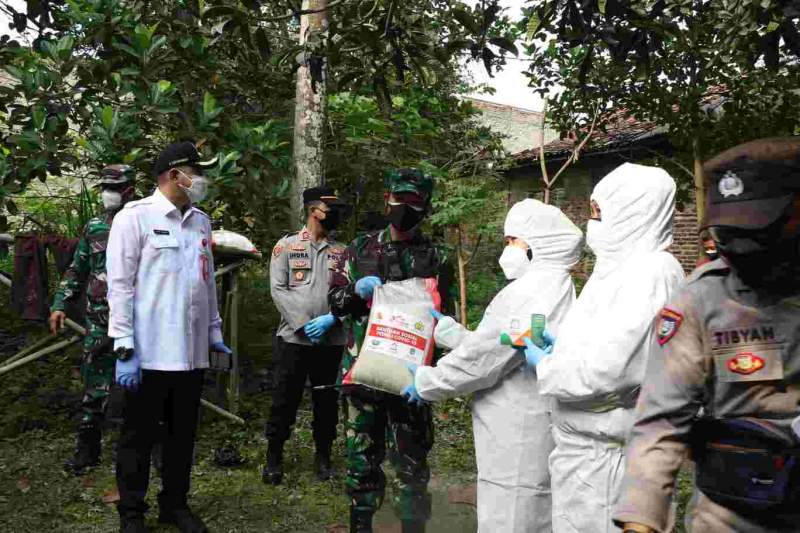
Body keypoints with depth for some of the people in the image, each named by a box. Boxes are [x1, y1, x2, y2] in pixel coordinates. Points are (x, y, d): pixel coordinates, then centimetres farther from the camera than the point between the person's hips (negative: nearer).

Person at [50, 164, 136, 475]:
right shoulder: (93, 228, 11)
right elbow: (76, 271, 18)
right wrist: (60, 304, 10)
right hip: (99, 322, 4)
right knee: (95, 389, 6)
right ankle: (87, 450, 17)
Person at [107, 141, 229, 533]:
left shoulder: (201, 222, 13)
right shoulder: (135, 217, -6)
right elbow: (120, 285, -10)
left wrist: (214, 333, 16)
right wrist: (125, 349, -14)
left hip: (191, 352, 6)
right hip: (149, 353, -6)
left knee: (183, 434, 15)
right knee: (139, 436, 8)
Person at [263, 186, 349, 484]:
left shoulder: (341, 252, 10)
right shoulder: (287, 245, 3)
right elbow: (278, 289, -4)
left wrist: (330, 319, -12)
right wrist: (303, 325, -12)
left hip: (331, 340, 3)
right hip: (293, 337, -2)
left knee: (327, 401, 9)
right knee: (285, 400, 1)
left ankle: (323, 456, 22)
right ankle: (274, 457, 16)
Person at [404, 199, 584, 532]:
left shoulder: (528, 294, -20)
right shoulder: (555, 289, 14)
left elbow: (478, 360, -18)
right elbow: (488, 345, 17)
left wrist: (425, 382, -4)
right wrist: (444, 328, 17)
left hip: (518, 441, -10)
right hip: (536, 436, 10)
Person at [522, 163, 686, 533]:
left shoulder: (650, 273, -19)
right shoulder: (623, 266, 11)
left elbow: (608, 368, -25)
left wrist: (545, 366, -10)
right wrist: (559, 344, 5)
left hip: (602, 454, -9)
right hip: (585, 443, 9)